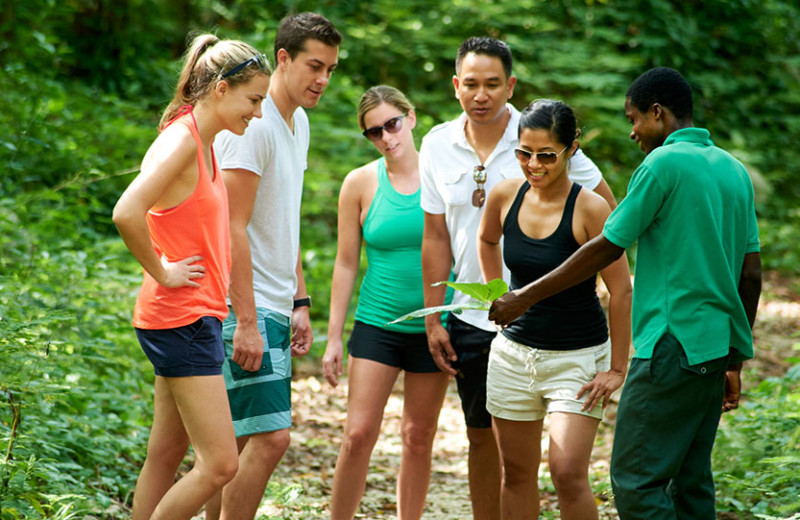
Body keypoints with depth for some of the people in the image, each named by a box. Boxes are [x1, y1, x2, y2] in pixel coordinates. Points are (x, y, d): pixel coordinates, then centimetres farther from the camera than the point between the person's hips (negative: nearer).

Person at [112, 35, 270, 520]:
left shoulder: (207, 143, 13)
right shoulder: (181, 140, -16)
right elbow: (127, 212, -30)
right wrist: (161, 274, -17)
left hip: (199, 315, 10)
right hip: (182, 317, -10)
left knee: (167, 454, 12)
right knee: (220, 463, -9)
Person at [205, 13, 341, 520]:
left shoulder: (298, 123, 15)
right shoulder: (253, 126, -14)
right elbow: (233, 229, -19)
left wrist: (300, 303, 19)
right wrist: (246, 321, -22)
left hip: (274, 308, 9)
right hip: (245, 308, -9)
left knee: (241, 439, 10)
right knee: (270, 436, -13)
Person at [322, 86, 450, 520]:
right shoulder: (361, 183, -1)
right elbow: (346, 264, 4)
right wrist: (334, 337, 2)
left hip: (433, 326, 1)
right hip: (377, 323, 0)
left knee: (419, 437, 8)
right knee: (358, 434, -8)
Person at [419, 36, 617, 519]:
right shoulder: (438, 145, 3)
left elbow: (607, 211, 0)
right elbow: (436, 236, 9)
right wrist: (433, 320, 7)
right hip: (470, 315, 4)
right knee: (481, 438, 12)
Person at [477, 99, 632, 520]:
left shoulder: (589, 209, -17)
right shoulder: (505, 196, -3)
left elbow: (620, 291, -13)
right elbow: (487, 240, 21)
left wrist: (617, 368, -11)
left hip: (577, 356, -5)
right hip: (513, 353, 5)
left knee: (568, 473, -14)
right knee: (516, 474, 9)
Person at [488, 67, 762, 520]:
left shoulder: (664, 163, -9)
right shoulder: (734, 170, 14)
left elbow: (607, 248, -8)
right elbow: (751, 274, 15)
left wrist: (526, 297, 0)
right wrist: (735, 361, 21)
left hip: (673, 344, -8)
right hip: (717, 347, 9)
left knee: (635, 481, -6)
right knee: (691, 482, 12)